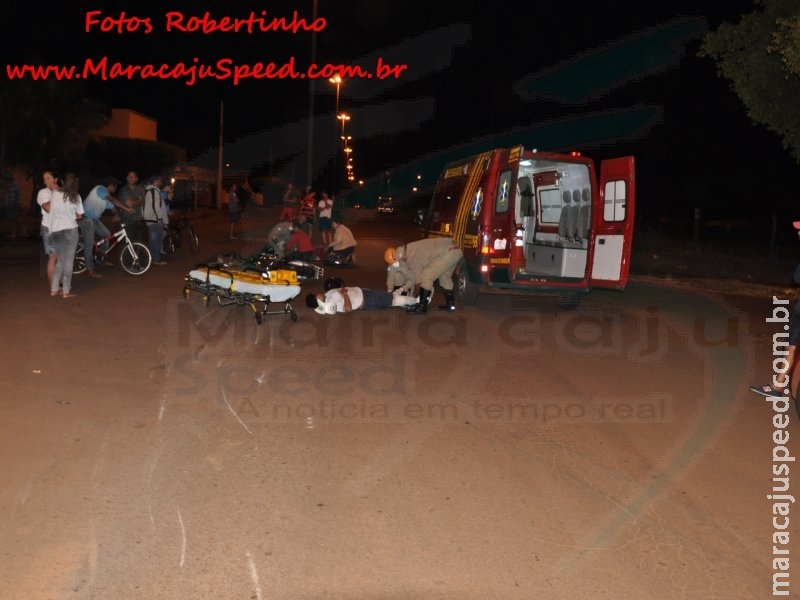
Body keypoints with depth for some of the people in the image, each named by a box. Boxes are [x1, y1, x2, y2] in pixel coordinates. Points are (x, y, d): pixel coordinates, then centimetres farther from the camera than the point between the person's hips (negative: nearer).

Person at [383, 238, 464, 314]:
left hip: (449, 252, -10)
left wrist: (413, 296, 9)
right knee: (444, 277, 26)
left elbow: (418, 280, -4)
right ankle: (450, 304, 32)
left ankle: (422, 307, -8)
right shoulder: (410, 250, 15)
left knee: (426, 277, -10)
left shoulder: (411, 257, -14)